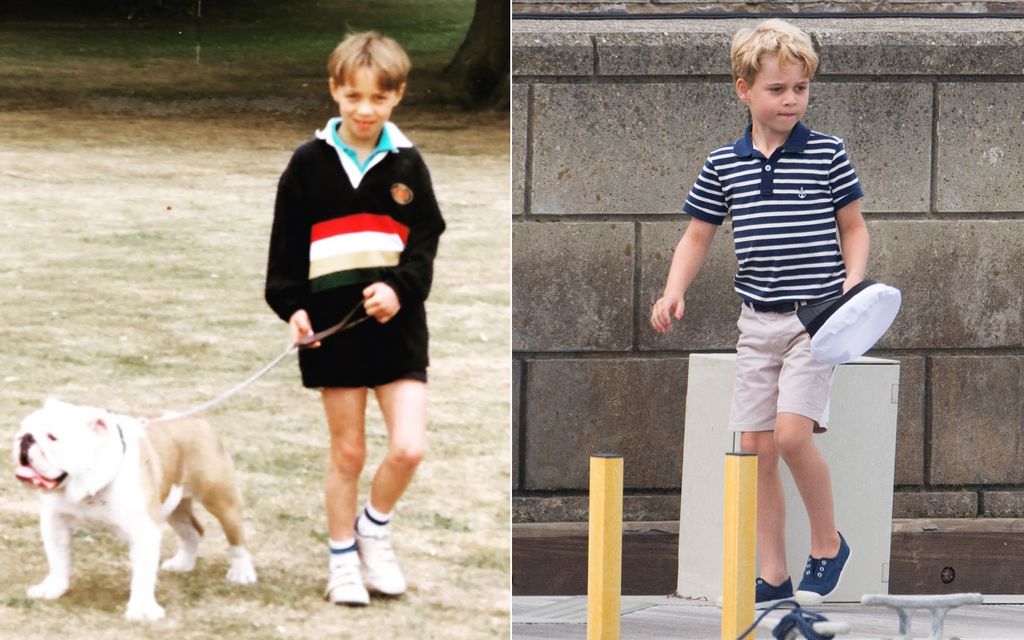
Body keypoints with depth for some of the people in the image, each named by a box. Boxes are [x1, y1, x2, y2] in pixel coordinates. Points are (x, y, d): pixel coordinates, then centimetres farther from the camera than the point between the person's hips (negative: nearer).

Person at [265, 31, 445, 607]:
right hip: (333, 324, -1)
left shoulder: (407, 164, 2)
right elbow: (287, 245, 2)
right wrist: (292, 306, -10)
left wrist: (401, 288, -16)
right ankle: (343, 558, 22)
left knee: (409, 447, -9)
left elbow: (426, 240, 1)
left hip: (396, 322, 1)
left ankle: (375, 528, 18)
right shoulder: (310, 164, -1)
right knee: (348, 451, 7)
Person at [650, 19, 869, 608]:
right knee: (756, 448, 3)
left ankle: (829, 544, 2)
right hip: (757, 319, 4)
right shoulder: (723, 166, 5)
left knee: (792, 432, -19)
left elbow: (853, 227, 5)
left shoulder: (828, 155, -3)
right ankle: (774, 576, 11)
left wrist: (854, 278, -11)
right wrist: (674, 292, -2)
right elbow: (698, 235, 13)